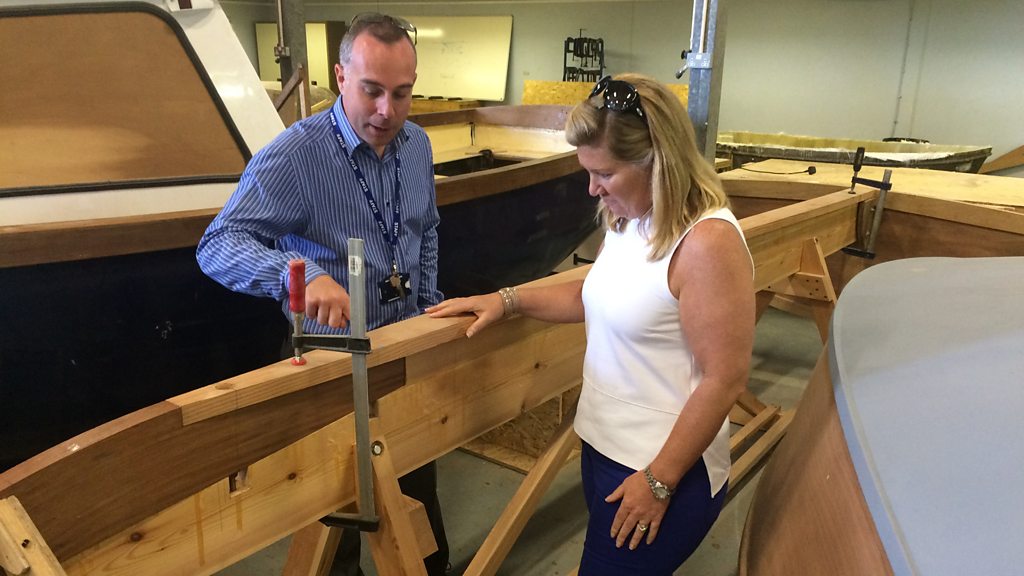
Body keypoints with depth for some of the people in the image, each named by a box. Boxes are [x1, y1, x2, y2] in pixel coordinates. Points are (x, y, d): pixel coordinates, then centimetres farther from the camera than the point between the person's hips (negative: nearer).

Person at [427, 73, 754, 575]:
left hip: (663, 468, -8)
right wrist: (507, 300, 5)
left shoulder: (707, 243, -24)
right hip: (603, 444, 8)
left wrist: (659, 481, -16)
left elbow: (725, 378, -22)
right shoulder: (628, 221, 2)